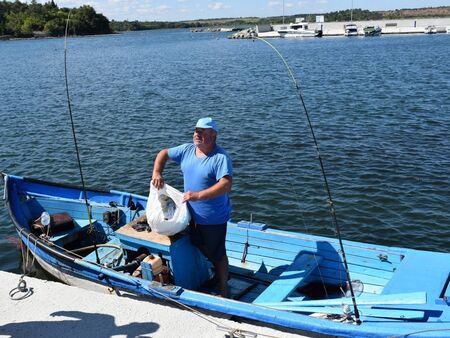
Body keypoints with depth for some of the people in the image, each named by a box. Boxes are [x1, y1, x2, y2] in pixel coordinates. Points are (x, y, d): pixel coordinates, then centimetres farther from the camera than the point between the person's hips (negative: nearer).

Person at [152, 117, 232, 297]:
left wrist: (198, 195, -36)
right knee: (201, 248, 24)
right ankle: (218, 270, 48)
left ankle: (223, 289, 29)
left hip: (214, 218, -7)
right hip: (193, 215, 7)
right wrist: (156, 172, -5)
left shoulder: (221, 157, -21)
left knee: (217, 254, 9)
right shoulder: (187, 150, 0)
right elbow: (164, 153, 13)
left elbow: (226, 184, -32)